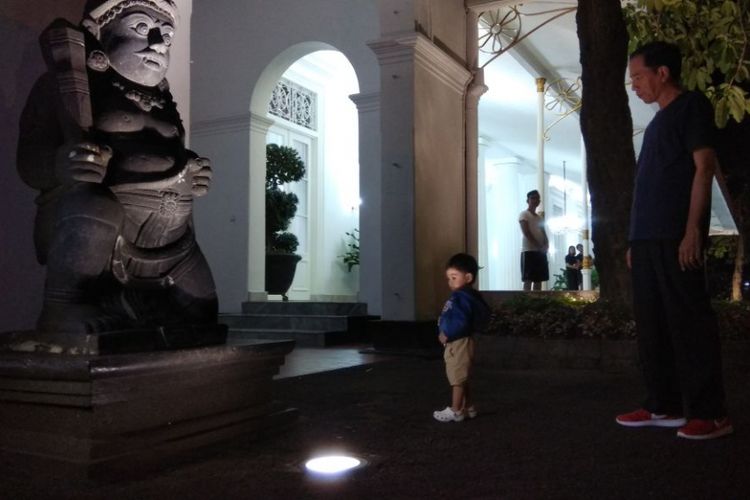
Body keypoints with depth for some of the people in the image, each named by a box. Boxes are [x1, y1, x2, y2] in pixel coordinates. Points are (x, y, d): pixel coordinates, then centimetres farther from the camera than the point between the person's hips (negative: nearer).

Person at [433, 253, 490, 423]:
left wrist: (447, 335, -18)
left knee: (457, 379, -1)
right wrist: (447, 334, 10)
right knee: (462, 379, 18)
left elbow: (461, 323, -30)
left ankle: (455, 410, 8)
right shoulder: (462, 296, 12)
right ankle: (468, 408, 27)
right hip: (457, 343, 10)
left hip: (459, 343, -10)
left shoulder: (462, 297, -21)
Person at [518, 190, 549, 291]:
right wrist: (539, 246, -18)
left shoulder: (540, 217, 23)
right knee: (528, 280, -11)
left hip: (541, 252, 8)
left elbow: (544, 233, 17)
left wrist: (546, 246, -4)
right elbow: (526, 233, -12)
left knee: (539, 280, 5)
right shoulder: (524, 215, -1)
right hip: (529, 251, -8)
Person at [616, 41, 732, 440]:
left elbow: (704, 168, -10)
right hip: (648, 239, 9)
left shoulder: (691, 106, -1)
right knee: (652, 325, 8)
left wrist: (693, 230, -18)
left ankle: (709, 412, -1)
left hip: (676, 237, -9)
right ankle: (664, 405, 16)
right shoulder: (658, 122, 23)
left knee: (689, 322, -7)